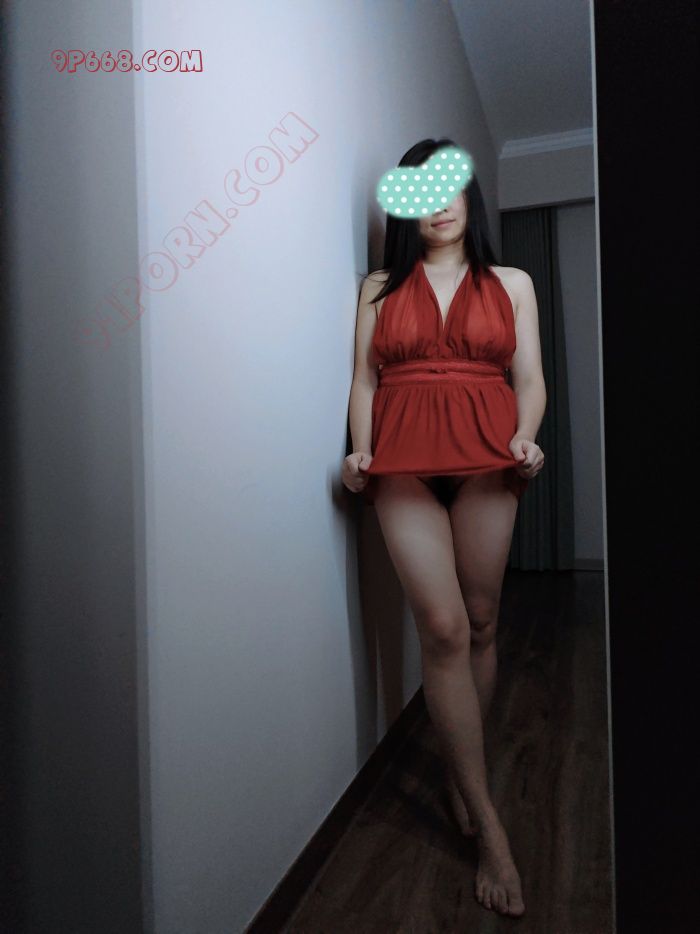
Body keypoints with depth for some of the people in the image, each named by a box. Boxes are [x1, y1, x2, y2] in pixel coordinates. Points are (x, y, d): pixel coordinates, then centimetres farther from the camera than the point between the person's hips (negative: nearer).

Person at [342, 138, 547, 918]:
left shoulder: (511, 284, 15)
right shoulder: (380, 288, 16)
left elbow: (529, 378, 9)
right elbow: (364, 378, 9)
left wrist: (525, 439, -10)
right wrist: (360, 450, -6)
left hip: (486, 461, 1)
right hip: (404, 464, -1)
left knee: (479, 625, 5)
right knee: (443, 627, -9)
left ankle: (461, 773, 28)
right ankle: (488, 825, 2)